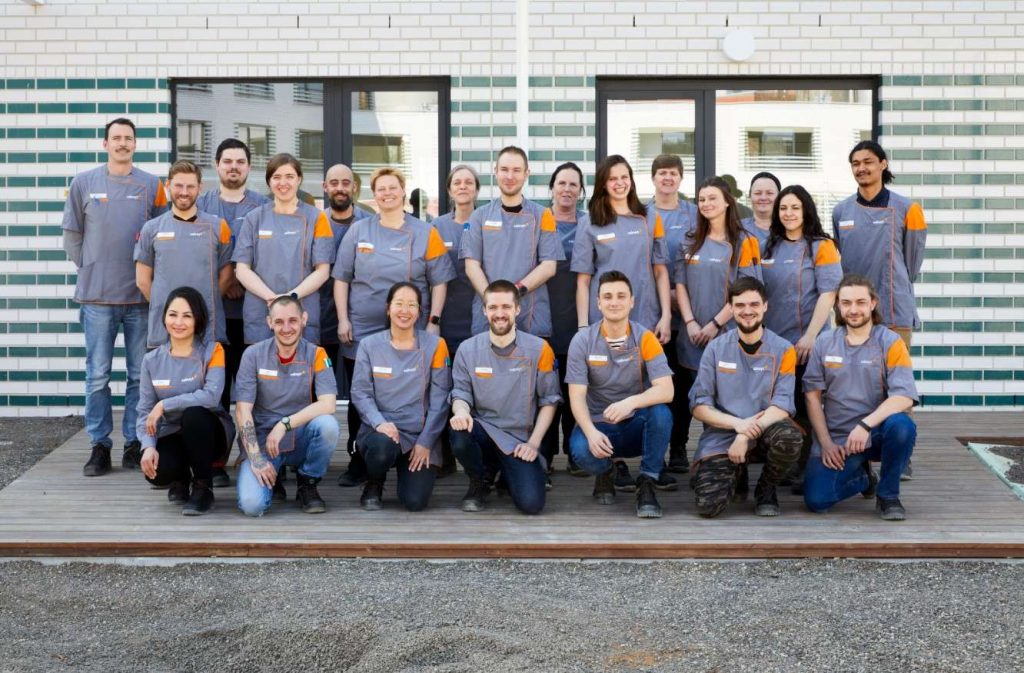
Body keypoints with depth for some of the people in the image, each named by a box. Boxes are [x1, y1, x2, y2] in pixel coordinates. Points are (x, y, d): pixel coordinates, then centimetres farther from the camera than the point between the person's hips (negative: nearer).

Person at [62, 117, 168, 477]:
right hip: (97, 294, 0)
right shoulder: (84, 183, 5)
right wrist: (87, 269, 6)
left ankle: (135, 443, 13)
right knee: (98, 375, 1)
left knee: (140, 374, 5)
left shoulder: (152, 185, 5)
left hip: (141, 295, 1)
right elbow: (72, 233, 10)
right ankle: (99, 445, 8)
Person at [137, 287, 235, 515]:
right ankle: (180, 478, 11)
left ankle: (203, 488, -15)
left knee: (194, 413, -37)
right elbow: (144, 412, -1)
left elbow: (211, 396, -23)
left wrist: (164, 406, -21)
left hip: (208, 432, -2)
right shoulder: (152, 360, 2)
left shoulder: (212, 351, -7)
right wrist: (148, 446, -19)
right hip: (172, 435, 2)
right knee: (157, 471, -31)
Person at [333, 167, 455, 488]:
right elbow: (342, 278, 9)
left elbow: (439, 282, 4)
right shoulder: (358, 231, 8)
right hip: (361, 332, 1)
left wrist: (433, 322, -4)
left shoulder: (425, 233, 5)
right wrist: (343, 320, 1)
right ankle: (358, 464, 12)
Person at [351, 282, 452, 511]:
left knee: (415, 501, -16)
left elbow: (439, 399, -2)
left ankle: (408, 470, 22)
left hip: (421, 434, 0)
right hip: (380, 430, 0)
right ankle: (374, 486, 1)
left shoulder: (434, 346, -1)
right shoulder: (369, 345, 2)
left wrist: (426, 442, -9)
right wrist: (379, 423, -19)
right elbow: (360, 393, -2)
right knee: (382, 447, -36)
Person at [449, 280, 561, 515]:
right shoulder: (468, 349, 3)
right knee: (460, 434, -36)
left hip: (520, 440, 0)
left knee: (531, 503, -21)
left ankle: (508, 475, 19)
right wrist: (461, 412, -20)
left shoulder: (539, 350, -1)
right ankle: (481, 480, 0)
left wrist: (533, 443, -7)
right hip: (483, 431, 1)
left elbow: (549, 401, 2)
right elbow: (460, 393, 5)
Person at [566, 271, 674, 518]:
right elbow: (577, 396, -10)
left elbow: (666, 390, -18)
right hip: (598, 424, 0)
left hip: (637, 427, 0)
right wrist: (591, 432, -29)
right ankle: (605, 474, 7)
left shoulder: (645, 338, -7)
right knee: (581, 450, -33)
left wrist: (631, 402, -38)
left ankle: (646, 485, -13)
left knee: (661, 412, -33)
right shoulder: (582, 341, -6)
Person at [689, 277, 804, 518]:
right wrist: (737, 424, -18)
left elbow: (782, 406, -8)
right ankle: (736, 476, 17)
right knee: (708, 505, -22)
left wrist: (747, 436, -22)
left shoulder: (783, 350, -1)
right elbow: (698, 406, -1)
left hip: (765, 432, 0)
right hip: (721, 437, 0)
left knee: (790, 437, -36)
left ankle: (766, 490, -2)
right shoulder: (716, 348, 3)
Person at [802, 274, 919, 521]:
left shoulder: (890, 342, -3)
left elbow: (904, 397, -14)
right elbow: (813, 396, 5)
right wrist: (826, 442, -5)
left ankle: (888, 495, -10)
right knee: (816, 499, -17)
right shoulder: (824, 344, 6)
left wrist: (865, 425, -26)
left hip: (877, 432, -2)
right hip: (836, 439, 2)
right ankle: (863, 477, 19)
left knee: (902, 426, -36)